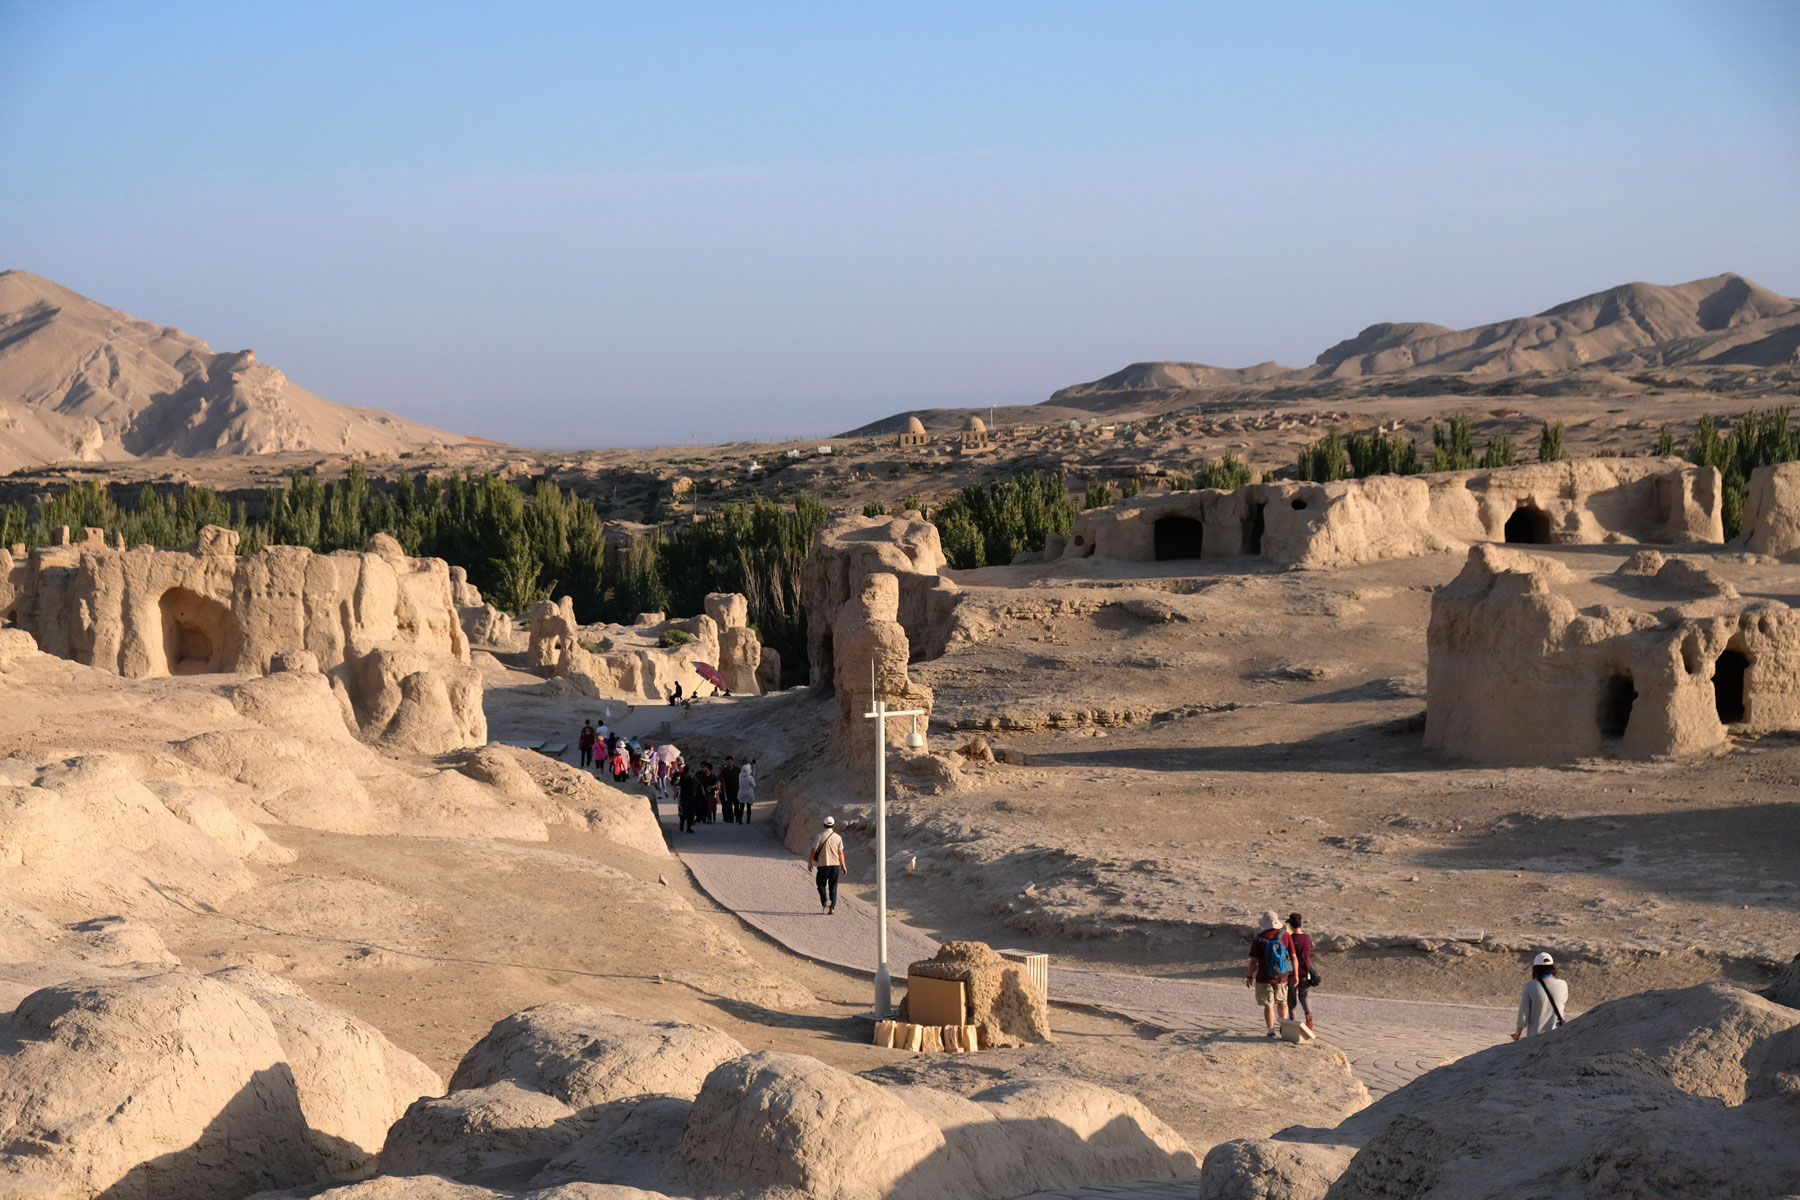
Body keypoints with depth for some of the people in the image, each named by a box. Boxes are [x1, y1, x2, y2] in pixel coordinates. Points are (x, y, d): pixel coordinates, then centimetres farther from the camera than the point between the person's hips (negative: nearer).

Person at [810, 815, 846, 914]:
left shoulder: (820, 836, -5)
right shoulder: (838, 837, 1)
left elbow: (814, 850, -6)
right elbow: (841, 853, 1)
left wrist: (810, 863, 5)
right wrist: (843, 866, 7)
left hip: (823, 865, -2)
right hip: (835, 865, 2)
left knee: (821, 885, 10)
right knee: (833, 887, 9)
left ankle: (825, 900, -15)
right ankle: (832, 907, 5)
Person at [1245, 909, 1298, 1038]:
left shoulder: (1259, 939, -12)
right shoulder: (1285, 936, -7)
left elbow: (1254, 961, -10)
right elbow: (1293, 957, -5)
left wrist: (1249, 976, 3)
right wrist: (1294, 975, 4)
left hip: (1264, 977, -2)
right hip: (1282, 977, 2)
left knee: (1269, 1005, 5)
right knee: (1282, 1002, 21)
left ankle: (1271, 1031, 2)